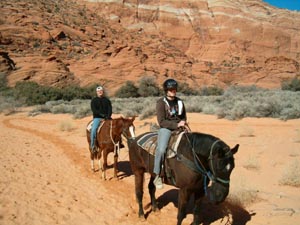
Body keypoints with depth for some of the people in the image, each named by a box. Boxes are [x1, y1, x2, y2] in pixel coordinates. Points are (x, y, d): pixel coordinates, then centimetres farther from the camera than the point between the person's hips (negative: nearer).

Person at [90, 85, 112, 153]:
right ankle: (92, 145, -19)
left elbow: (110, 109, 4)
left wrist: (108, 116, -15)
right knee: (94, 129, -27)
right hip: (97, 117, -3)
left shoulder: (107, 100, 13)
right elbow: (94, 110, -6)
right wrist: (102, 115, -19)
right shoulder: (94, 100, 6)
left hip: (107, 118, 3)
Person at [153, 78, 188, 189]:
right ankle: (157, 176, -15)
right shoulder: (161, 102, -4)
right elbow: (161, 121, -11)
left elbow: (184, 116, 25)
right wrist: (176, 124, -19)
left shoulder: (179, 102, 12)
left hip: (179, 128, 6)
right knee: (161, 149, -29)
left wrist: (183, 122, 3)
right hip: (165, 129, -5)